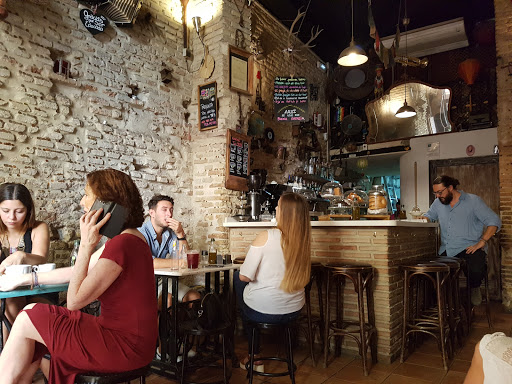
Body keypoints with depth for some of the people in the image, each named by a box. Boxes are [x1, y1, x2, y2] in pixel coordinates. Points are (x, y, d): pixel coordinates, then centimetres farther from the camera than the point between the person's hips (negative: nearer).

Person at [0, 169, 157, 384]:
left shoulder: (122, 243, -24)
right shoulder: (128, 238, 8)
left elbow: (74, 300, -18)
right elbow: (77, 272, 16)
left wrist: (86, 245, -19)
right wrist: (23, 279, 18)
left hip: (126, 347, -9)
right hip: (127, 336, 9)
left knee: (27, 320, 2)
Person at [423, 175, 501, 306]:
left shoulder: (473, 201, -2)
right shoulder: (438, 203, 13)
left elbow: (494, 221, -4)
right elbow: (429, 216, 29)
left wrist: (481, 242, -15)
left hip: (469, 247, -3)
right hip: (447, 249, 4)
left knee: (476, 270, -31)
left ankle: (475, 288, 6)